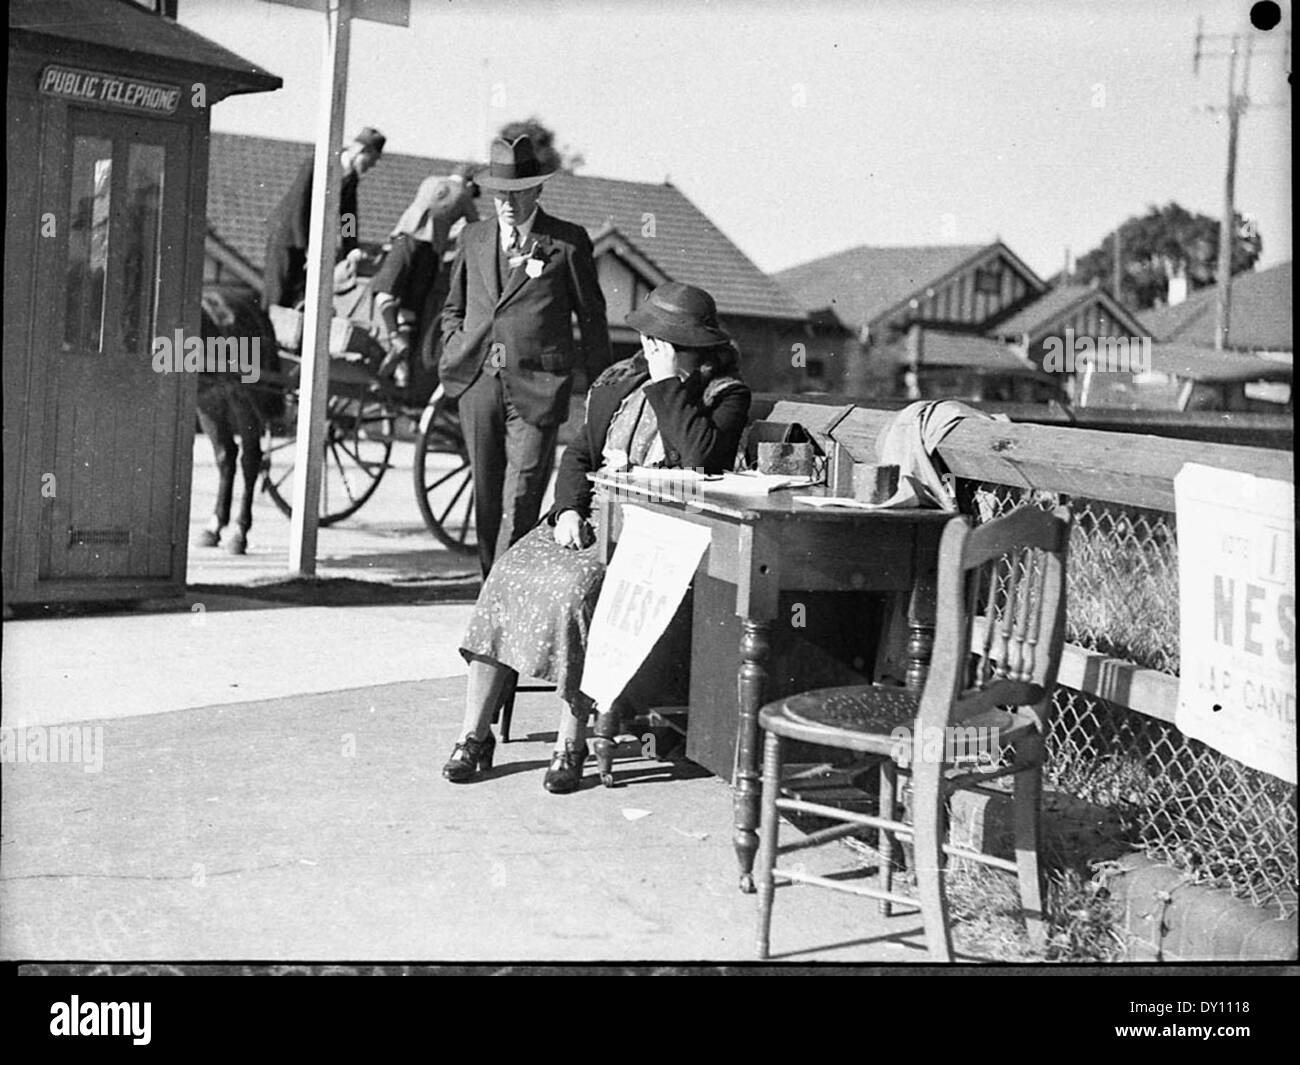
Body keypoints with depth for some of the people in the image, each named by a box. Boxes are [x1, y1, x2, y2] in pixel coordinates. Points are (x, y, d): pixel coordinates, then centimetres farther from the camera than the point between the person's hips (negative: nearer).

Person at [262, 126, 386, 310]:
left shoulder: (352, 178, -1)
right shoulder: (314, 166, -22)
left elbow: (348, 214, 1)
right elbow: (298, 209, -23)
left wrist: (350, 251, -12)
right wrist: (308, 250, -23)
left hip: (310, 237, 7)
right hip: (287, 231, -6)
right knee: (279, 297, -5)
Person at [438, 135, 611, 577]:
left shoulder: (568, 242, 0)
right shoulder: (474, 238, 13)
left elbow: (591, 317, 6)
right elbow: (453, 307, 26)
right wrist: (456, 348, 8)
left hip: (536, 387, -4)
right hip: (478, 384, 5)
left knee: (520, 500, -11)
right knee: (486, 495, 11)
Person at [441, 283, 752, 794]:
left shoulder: (725, 395, -1)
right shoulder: (622, 381, 16)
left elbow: (704, 456, -21)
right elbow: (579, 454, 17)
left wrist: (668, 384, -15)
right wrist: (569, 509, -2)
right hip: (592, 516, 6)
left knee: (577, 588, -31)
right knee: (509, 574, -17)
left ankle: (570, 743, -20)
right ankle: (475, 735, -12)